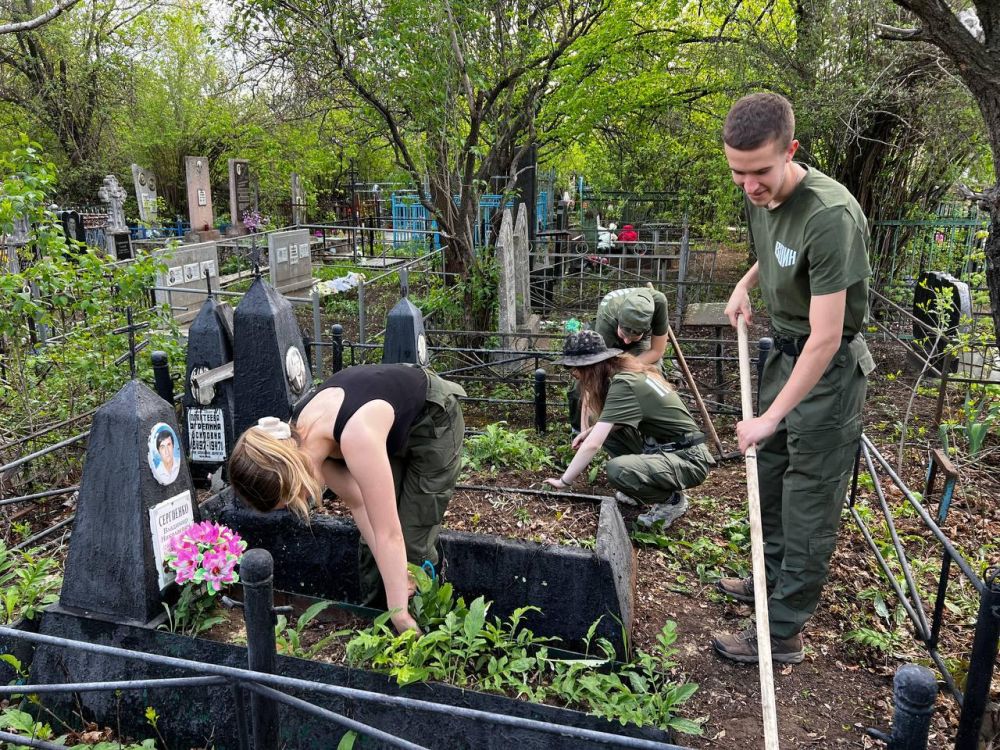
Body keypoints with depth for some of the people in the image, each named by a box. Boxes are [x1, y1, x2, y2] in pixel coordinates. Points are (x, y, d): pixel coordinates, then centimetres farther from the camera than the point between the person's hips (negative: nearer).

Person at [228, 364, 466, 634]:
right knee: (370, 539, 5)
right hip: (394, 427, 6)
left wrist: (400, 616, -33)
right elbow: (359, 504, -12)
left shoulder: (356, 437, -43)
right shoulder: (298, 437, -20)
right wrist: (395, 573, -19)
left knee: (412, 540, -5)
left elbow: (389, 534, -38)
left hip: (434, 419, -6)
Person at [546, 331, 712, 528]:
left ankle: (672, 499, -2)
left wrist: (563, 482, -17)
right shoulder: (624, 371, 3)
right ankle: (643, 484, 14)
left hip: (689, 459, -9)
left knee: (617, 470, -30)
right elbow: (617, 419, 19)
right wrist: (591, 430, 2)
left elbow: (592, 445, -26)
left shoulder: (624, 385, -23)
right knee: (607, 426, 6)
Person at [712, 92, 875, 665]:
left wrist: (771, 416, -24)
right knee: (771, 479, 18)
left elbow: (825, 338, -28)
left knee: (809, 503, 1)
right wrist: (747, 283, 3)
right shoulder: (762, 196, -3)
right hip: (785, 353, 8)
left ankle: (784, 631, 13)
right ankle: (775, 580, 38)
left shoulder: (830, 215, -30)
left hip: (828, 370, -8)